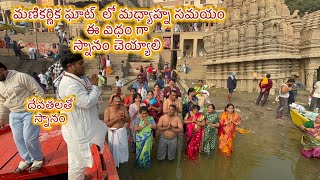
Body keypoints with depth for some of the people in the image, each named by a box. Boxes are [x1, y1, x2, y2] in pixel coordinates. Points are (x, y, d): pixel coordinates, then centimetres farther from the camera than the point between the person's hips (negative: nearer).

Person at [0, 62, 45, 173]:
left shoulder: (21, 77, -15)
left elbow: (39, 91, -16)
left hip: (29, 112, -7)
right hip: (14, 115, 7)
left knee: (29, 138, -5)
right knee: (18, 139, 10)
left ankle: (38, 159, 18)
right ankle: (27, 160, 30)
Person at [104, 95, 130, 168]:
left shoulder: (123, 108, -7)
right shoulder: (108, 110, -17)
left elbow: (128, 120, -1)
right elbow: (106, 124, -17)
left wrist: (122, 118, -21)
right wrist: (116, 119, -26)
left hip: (122, 130, 4)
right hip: (113, 132, -3)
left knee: (123, 147, 19)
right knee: (114, 148, 9)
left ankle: (122, 160, 45)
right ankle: (114, 163, 33)